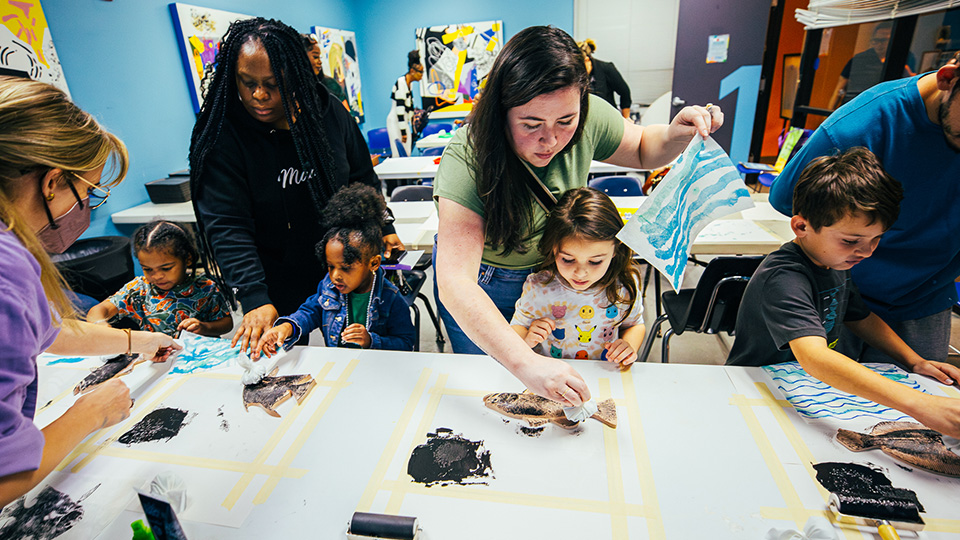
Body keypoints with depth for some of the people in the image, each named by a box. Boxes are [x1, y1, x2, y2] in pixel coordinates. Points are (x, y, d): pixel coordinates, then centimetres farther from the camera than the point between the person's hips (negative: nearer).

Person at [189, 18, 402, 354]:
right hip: (277, 286, -2)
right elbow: (226, 226, -20)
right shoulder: (220, 136, -15)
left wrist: (382, 228, 1)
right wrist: (254, 299, -30)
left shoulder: (328, 112, -6)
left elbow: (363, 177, 7)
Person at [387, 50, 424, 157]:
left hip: (404, 123, 9)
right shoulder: (401, 82, -15)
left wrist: (411, 127, 21)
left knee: (407, 155, 6)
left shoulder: (409, 83, 13)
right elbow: (399, 108, -20)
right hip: (396, 123, -9)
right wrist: (403, 131, -21)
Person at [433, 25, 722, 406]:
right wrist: (526, 364, -55)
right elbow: (454, 282, -44)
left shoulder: (588, 117, -22)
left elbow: (643, 150, 0)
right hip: (480, 283, -3)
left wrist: (675, 135, -24)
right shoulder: (467, 159, -37)